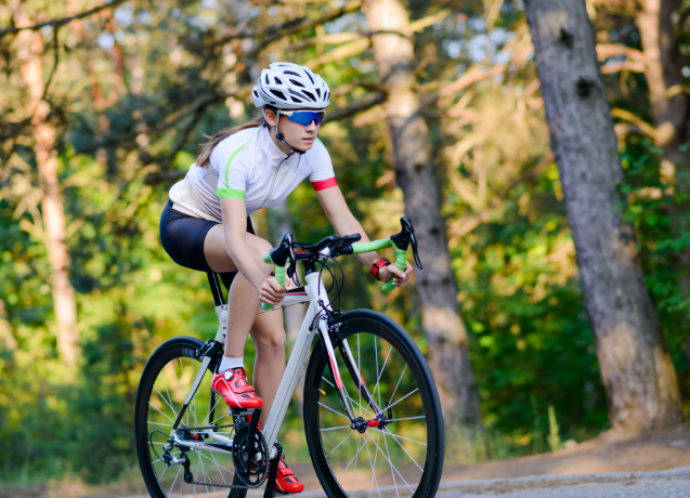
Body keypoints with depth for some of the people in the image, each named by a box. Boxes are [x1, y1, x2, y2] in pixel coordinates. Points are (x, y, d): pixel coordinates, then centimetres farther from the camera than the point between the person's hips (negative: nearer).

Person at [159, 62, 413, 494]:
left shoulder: (312, 153, -16)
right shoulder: (240, 153, -34)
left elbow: (342, 217, -20)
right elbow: (235, 235, -43)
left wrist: (377, 263, -36)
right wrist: (260, 281, -61)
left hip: (230, 233, 6)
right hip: (185, 226, -6)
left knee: (273, 338, -7)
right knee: (260, 251, -38)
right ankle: (229, 369, -26)